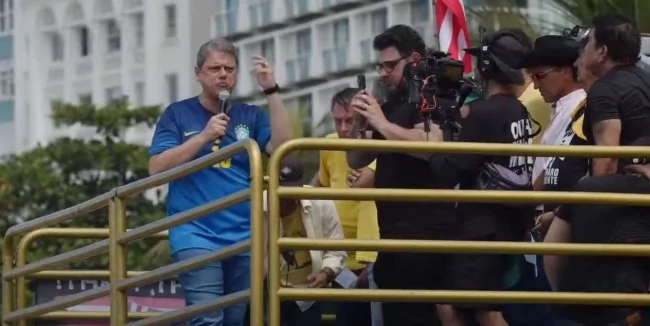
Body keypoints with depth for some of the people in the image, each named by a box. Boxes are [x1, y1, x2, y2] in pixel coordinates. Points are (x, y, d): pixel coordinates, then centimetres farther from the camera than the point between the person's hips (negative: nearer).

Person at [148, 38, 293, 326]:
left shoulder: (250, 116, 10)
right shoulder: (178, 114, 5)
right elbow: (157, 168, -5)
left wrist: (271, 91, -10)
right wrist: (205, 136, -13)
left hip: (244, 237, 4)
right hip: (196, 234, -4)